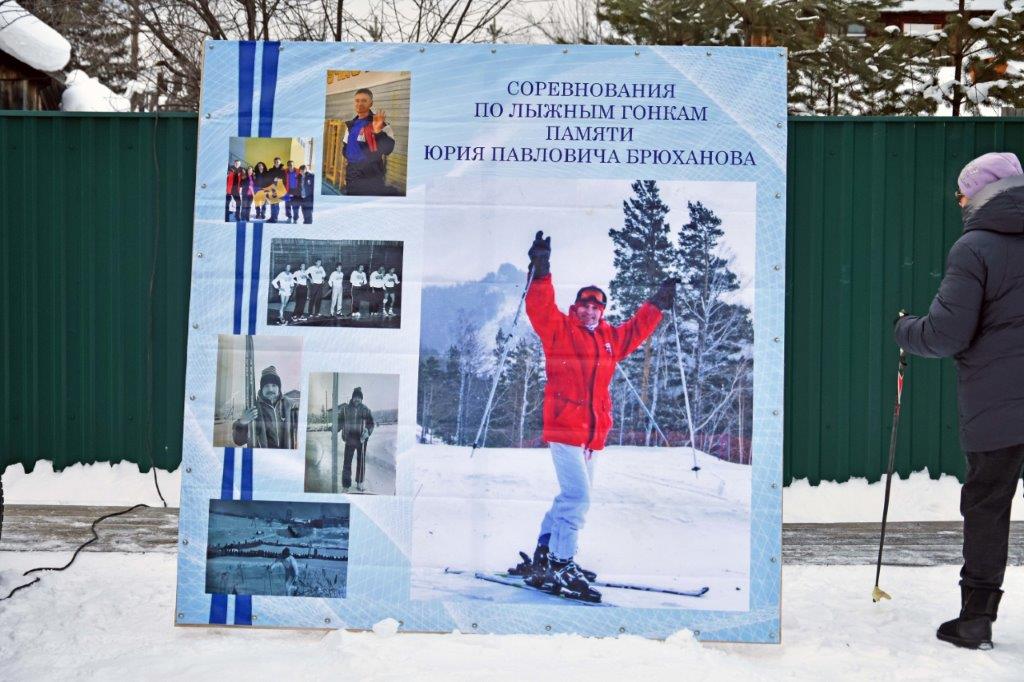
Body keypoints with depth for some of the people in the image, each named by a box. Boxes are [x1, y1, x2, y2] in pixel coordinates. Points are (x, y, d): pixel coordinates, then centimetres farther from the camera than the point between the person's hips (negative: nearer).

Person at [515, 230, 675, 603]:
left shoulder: (610, 338, 17)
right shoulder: (559, 330, 0)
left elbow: (636, 329, 32)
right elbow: (540, 308, -15)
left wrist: (658, 303, 33)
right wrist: (541, 272, -27)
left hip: (593, 432, 8)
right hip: (564, 427, -8)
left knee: (572, 497, 13)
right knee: (578, 497, -16)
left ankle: (544, 557, 24)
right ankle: (561, 570, -14)